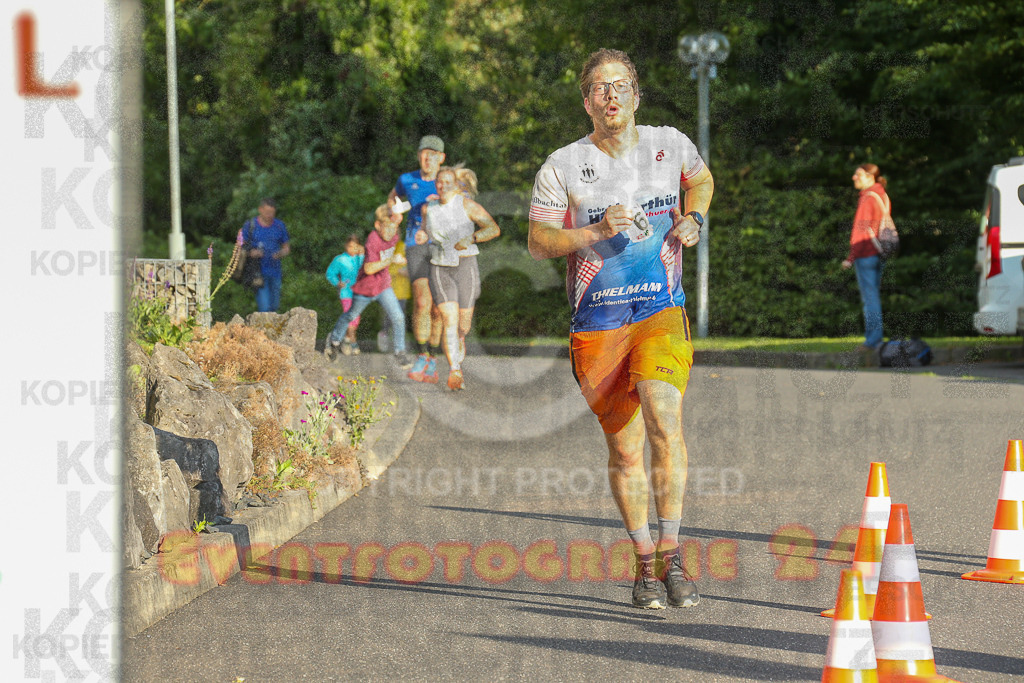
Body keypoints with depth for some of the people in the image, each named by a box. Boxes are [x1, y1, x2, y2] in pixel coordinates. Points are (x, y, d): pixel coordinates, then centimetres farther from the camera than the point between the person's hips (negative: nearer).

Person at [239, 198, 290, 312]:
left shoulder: (279, 226, 6)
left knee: (274, 307, 8)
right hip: (259, 272, -3)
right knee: (264, 307, -14)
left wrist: (280, 254, -10)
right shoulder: (250, 226, -3)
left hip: (275, 272, 3)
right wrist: (250, 253, -20)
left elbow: (286, 248, 14)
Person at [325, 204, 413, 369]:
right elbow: (369, 269, -41)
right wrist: (391, 260, -47)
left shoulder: (392, 235, -11)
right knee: (351, 315, 19)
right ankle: (334, 340, 43)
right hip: (365, 287, -5)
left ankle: (400, 352, 4)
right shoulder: (373, 241, -32)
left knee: (398, 317, -9)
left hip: (383, 285, 5)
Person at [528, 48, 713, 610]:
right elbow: (538, 242, 0)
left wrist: (692, 218, 8)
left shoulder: (670, 145, 6)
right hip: (597, 320, 0)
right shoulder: (562, 166, 0)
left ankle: (671, 555, -14)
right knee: (624, 449, 4)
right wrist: (595, 232, -14)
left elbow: (701, 179, 28)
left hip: (661, 311, 0)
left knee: (663, 419, -22)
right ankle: (644, 563, 21)